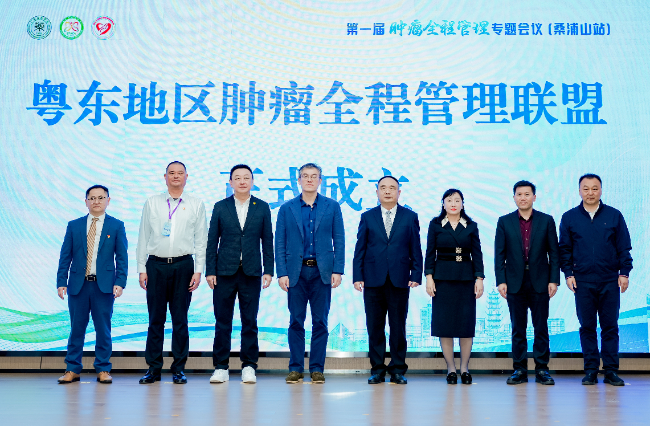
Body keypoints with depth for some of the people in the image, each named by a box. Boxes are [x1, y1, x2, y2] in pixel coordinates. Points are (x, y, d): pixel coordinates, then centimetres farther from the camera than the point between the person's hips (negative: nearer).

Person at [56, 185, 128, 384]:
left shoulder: (116, 226, 4)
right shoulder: (74, 226, 9)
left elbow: (122, 258, 2)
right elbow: (65, 257, 8)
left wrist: (120, 282, -9)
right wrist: (61, 282, -1)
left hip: (104, 285, -1)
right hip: (78, 285, 1)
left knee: (103, 329, 3)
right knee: (77, 328, 6)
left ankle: (103, 370, 14)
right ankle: (73, 370, 16)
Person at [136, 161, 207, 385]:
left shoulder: (196, 205, 7)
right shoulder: (152, 203, 10)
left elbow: (201, 241, 5)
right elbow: (143, 238, 9)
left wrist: (198, 271, -3)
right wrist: (141, 269, 2)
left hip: (183, 265, -1)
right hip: (156, 265, 1)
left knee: (180, 319, 3)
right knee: (155, 319, 3)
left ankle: (179, 369, 12)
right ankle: (153, 368, 11)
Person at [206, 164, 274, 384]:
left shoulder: (262, 208, 7)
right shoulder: (220, 207, 6)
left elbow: (267, 241, 7)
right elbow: (212, 241, 5)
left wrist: (268, 271, 0)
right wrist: (210, 271, -1)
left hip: (251, 273, 0)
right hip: (225, 273, 0)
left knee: (250, 321, 4)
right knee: (222, 322, 3)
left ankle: (249, 366, 13)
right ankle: (221, 367, 12)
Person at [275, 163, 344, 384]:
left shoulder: (332, 207, 6)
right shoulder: (287, 208, 6)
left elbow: (339, 241, 4)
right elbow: (280, 244, 4)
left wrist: (338, 271, -5)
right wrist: (281, 273, -5)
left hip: (322, 272, 0)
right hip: (296, 271, 0)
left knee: (320, 322, 3)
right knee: (296, 322, 4)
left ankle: (317, 369, 12)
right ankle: (296, 368, 13)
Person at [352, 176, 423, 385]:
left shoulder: (410, 217, 8)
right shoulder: (367, 217, 9)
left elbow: (415, 249, 6)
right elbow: (360, 249, 6)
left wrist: (416, 275, -4)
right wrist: (357, 277, -2)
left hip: (399, 280, -1)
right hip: (373, 280, 1)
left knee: (398, 327, 3)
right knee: (375, 327, 5)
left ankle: (398, 370, 13)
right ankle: (377, 370, 14)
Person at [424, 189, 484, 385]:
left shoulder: (471, 226, 8)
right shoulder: (435, 224, 5)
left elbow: (477, 254, 5)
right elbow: (430, 253, 2)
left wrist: (479, 278, -4)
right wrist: (429, 276, -6)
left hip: (466, 278, 1)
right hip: (442, 278, -1)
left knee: (466, 322, 0)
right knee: (445, 322, -1)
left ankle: (464, 368, 10)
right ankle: (451, 368, 8)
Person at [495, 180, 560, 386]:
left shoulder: (546, 221, 4)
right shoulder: (505, 222, 4)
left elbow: (554, 252, 3)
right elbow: (499, 254, 3)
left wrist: (554, 280, -4)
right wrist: (501, 281, -5)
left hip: (540, 283, 0)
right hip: (515, 283, 0)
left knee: (541, 328, 4)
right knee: (518, 328, 5)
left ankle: (542, 369, 13)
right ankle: (519, 370, 13)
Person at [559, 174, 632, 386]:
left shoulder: (614, 216, 5)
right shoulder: (569, 218, 5)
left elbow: (624, 247, 6)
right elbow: (564, 249, 6)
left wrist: (624, 273, -1)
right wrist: (568, 274, -2)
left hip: (610, 281, 0)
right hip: (583, 281, 0)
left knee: (610, 326, 3)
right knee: (587, 326, 4)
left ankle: (611, 370, 10)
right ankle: (591, 370, 11)